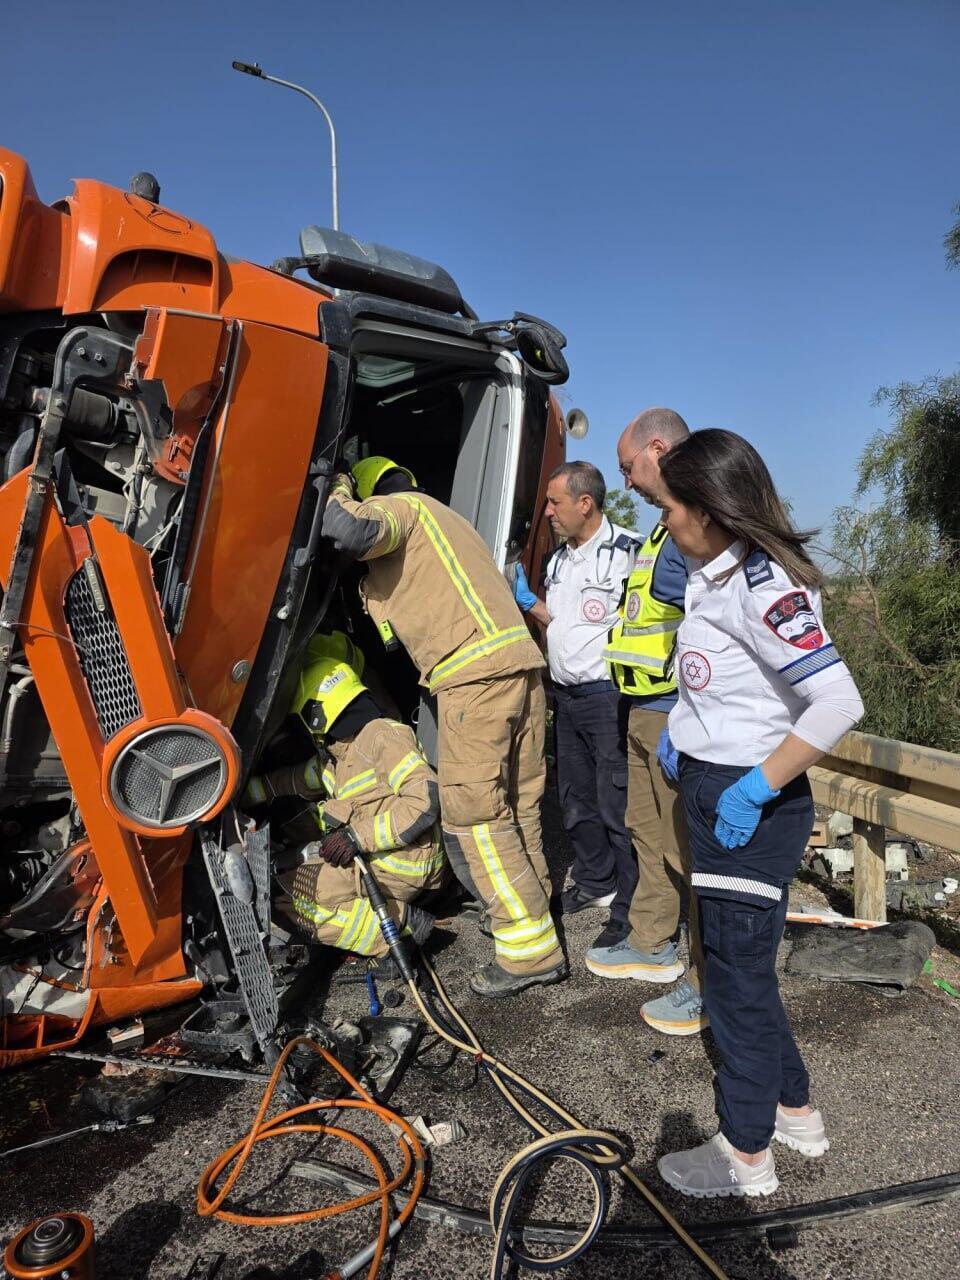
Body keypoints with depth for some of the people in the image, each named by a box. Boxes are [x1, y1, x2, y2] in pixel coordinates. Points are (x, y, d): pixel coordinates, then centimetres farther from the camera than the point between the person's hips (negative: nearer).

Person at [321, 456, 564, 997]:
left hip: (476, 674, -9)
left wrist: (335, 494, 3)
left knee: (472, 819, -5)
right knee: (517, 807, 15)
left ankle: (531, 950, -1)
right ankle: (533, 916, 25)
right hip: (520, 663, 9)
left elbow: (351, 532, -16)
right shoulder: (444, 517, 33)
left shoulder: (399, 507, 6)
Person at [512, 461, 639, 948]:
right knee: (575, 798, 18)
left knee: (616, 804, -4)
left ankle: (630, 910, 9)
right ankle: (594, 883, 36)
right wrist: (526, 601, 9)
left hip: (608, 696, -9)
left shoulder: (626, 551, -14)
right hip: (566, 696, 9)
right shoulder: (559, 559, 13)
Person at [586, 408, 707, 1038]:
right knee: (650, 832, 21)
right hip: (649, 711, 11)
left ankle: (710, 987, 15)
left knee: (690, 849, 0)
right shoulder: (672, 526, 16)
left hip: (679, 717, -11)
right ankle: (652, 946, 38)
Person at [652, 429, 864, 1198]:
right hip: (716, 792, 9)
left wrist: (756, 787, -24)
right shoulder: (717, 575, 8)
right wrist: (682, 730, 10)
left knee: (738, 976, 6)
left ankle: (746, 1157, 26)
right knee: (739, 965, 21)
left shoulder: (760, 584, -21)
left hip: (750, 807, -9)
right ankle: (796, 1114, 41)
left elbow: (838, 702, -28)